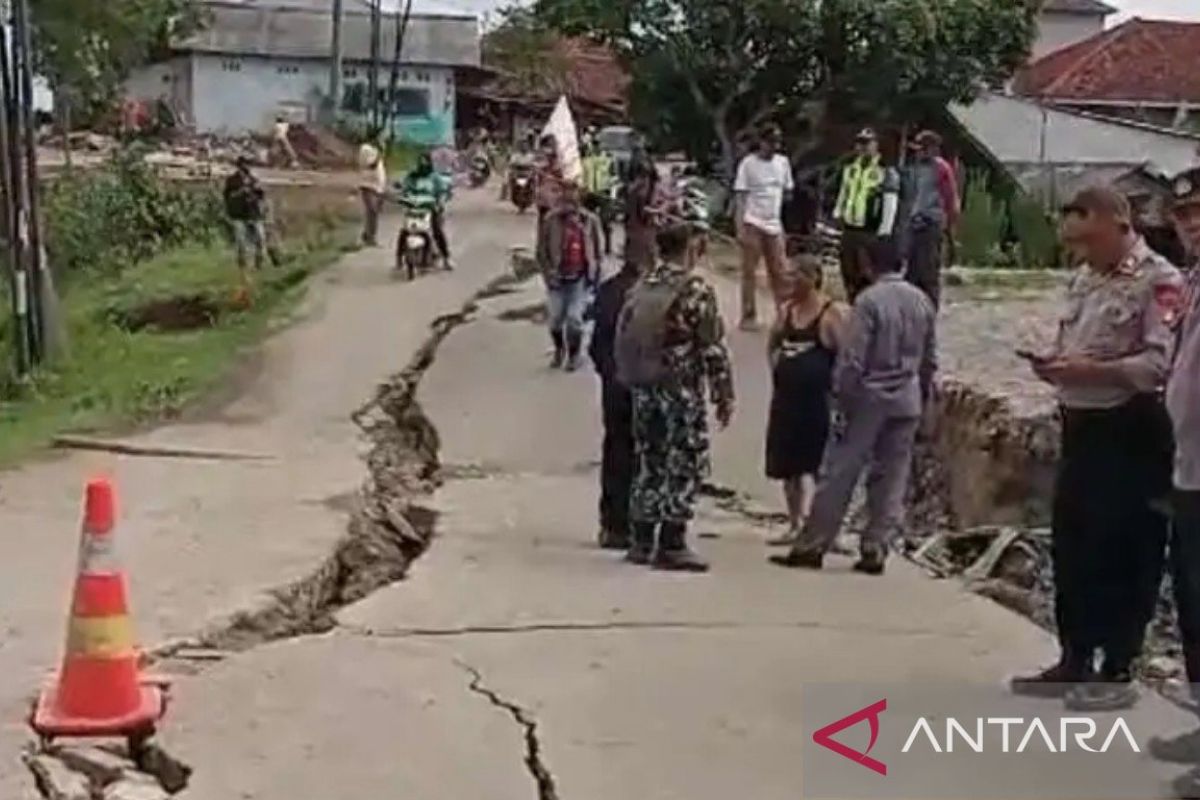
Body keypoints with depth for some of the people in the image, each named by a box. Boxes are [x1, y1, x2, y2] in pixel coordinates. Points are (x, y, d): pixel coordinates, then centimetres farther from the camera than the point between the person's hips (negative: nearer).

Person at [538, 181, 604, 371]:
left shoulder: (590, 220, -2)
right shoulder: (552, 220, -5)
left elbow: (598, 251, 7)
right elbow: (541, 250, 0)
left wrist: (595, 274, 1)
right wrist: (549, 274, -7)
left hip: (581, 278, -1)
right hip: (558, 278, 1)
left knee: (574, 317, -9)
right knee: (555, 318, 5)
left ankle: (574, 355, 14)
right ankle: (559, 350, 34)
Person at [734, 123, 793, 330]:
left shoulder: (783, 162, 8)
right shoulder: (748, 163, -5)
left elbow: (787, 192, 15)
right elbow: (741, 196, -5)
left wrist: (783, 219, 8)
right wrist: (740, 226, -12)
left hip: (774, 225, 4)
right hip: (752, 224, -4)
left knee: (779, 271, 5)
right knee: (749, 271, 1)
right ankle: (749, 316, 7)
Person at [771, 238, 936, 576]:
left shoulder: (869, 301, -12)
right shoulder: (922, 302, 5)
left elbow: (851, 358, -15)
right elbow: (930, 359, 10)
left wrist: (841, 397, -7)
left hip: (868, 397, -5)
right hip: (907, 402, 5)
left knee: (839, 474, 0)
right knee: (891, 478, 8)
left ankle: (811, 547, 4)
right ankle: (875, 551, 9)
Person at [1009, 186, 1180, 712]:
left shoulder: (1159, 281, -12)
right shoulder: (1083, 279, 15)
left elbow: (1161, 364, -21)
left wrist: (1091, 370, -23)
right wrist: (1056, 365, 1)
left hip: (1130, 432, -8)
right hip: (1080, 426, 8)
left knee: (1123, 554, 1)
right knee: (1070, 547, 13)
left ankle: (1118, 672, 11)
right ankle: (1074, 662, 25)